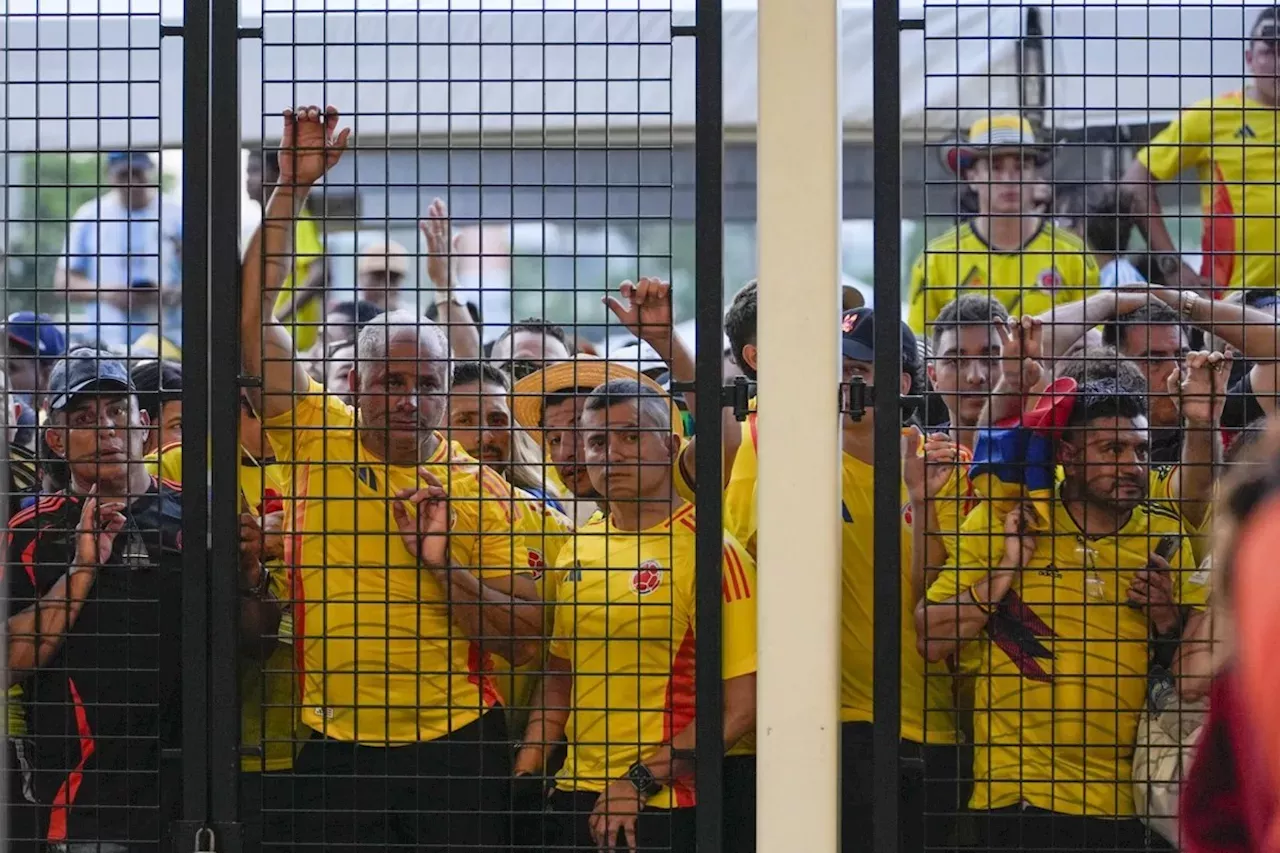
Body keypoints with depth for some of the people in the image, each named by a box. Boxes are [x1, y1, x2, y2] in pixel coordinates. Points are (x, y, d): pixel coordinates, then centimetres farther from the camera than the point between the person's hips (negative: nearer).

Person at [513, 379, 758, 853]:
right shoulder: (578, 551, 11)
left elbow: (741, 706, -14)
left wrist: (642, 782, -16)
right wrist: (525, 775, 6)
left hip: (667, 805, -6)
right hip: (575, 800, 6)